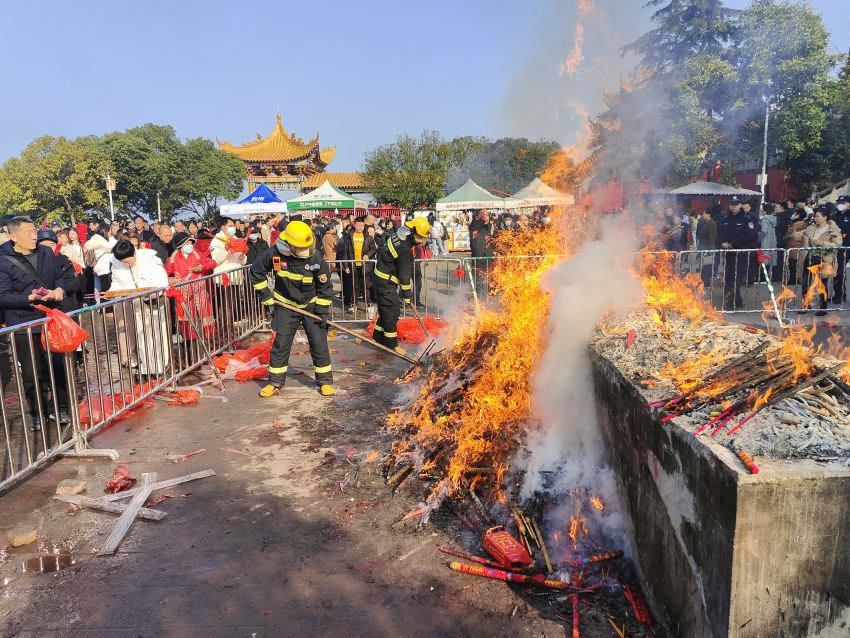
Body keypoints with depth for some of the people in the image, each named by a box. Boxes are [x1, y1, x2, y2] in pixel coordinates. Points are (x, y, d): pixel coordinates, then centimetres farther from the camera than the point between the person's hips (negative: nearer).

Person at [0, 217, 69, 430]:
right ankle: (36, 414, 21)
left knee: (58, 366, 11)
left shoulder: (47, 253, 3)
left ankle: (61, 408, 26)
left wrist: (60, 289, -8)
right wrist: (29, 297, -28)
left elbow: (59, 277, 15)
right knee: (31, 373, 5)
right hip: (23, 326, -4)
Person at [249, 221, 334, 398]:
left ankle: (325, 381, 11)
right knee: (280, 345, 2)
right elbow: (255, 272, -2)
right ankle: (275, 383, 14)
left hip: (311, 306, 0)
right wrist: (265, 294, -5)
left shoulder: (315, 257, -18)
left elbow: (325, 285, -8)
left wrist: (322, 310, -10)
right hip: (285, 306, 1)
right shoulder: (275, 254, -18)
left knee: (319, 343, -2)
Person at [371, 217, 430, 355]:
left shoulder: (399, 235, 3)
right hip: (385, 282, -10)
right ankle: (391, 344, 3)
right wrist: (407, 296, -12)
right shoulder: (404, 249, -26)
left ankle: (379, 337, 29)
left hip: (380, 277, 10)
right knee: (392, 311, -5)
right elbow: (404, 275, -20)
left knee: (385, 309, 18)